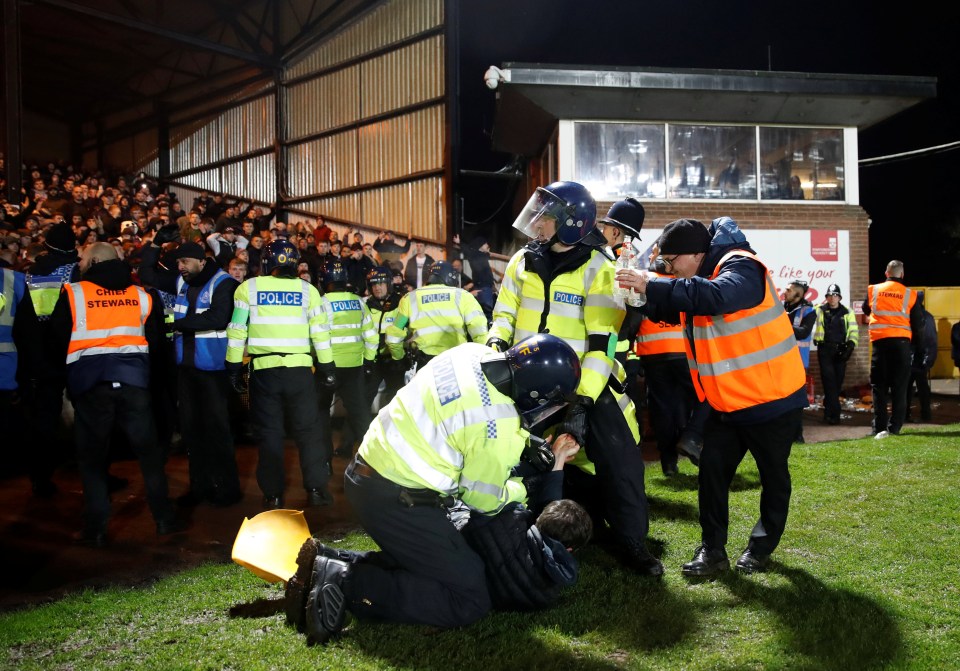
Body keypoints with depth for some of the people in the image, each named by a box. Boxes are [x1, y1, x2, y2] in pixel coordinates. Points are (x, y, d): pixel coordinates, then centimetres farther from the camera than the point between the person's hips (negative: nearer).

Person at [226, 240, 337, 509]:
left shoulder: (249, 288, 2)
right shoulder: (307, 289, 4)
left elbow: (237, 330, 2)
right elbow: (320, 331, 3)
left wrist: (234, 366, 9)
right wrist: (327, 366, 9)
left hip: (263, 370, 0)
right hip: (299, 369, 0)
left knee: (269, 432, 8)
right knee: (308, 429, 8)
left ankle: (273, 495, 11)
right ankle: (316, 489, 7)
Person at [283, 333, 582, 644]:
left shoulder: (472, 351, -1)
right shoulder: (499, 426, -23)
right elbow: (483, 500, -7)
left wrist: (521, 440, 19)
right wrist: (520, 489, 14)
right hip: (397, 499, -9)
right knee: (470, 601, -4)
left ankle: (330, 561, 9)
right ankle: (345, 582, -12)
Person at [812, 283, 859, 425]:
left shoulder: (847, 312, 9)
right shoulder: (819, 310, 5)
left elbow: (854, 331, 8)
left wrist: (850, 345, -4)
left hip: (840, 351, 2)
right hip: (825, 350, -2)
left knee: (838, 381, 4)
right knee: (829, 380, -9)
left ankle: (829, 410, 19)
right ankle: (834, 413, -8)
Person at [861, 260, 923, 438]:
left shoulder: (873, 290, 5)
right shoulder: (910, 294, 2)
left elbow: (866, 311, 25)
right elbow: (918, 325, 5)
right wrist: (917, 346, 18)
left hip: (880, 341, 0)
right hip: (902, 342, 0)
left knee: (879, 386, 4)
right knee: (899, 387, 7)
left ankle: (880, 428, -7)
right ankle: (894, 427, 4)